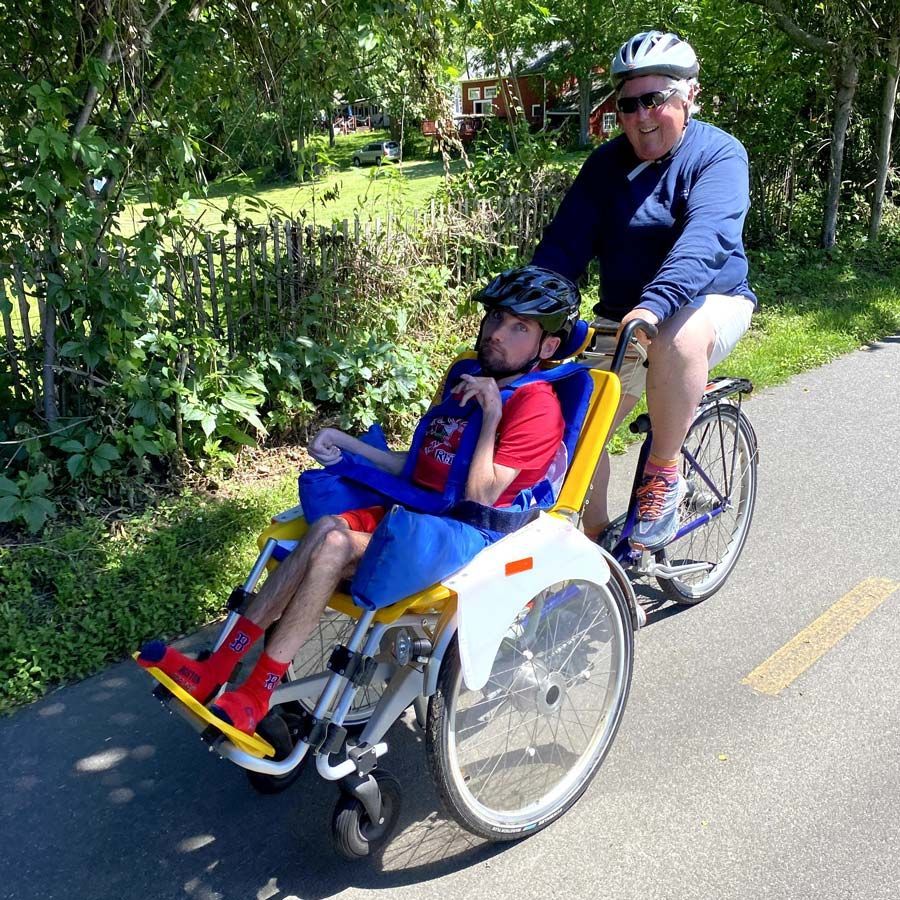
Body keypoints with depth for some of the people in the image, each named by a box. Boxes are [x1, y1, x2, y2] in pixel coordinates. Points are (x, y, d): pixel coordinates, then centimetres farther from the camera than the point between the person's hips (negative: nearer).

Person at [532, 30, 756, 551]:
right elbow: (565, 243, -7)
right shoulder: (607, 164, 1)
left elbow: (705, 238, -31)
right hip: (622, 317, 5)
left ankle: (664, 471, -18)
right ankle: (596, 537, 15)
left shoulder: (719, 154, -13)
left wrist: (654, 305, -49)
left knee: (677, 339, -40)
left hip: (710, 304, -4)